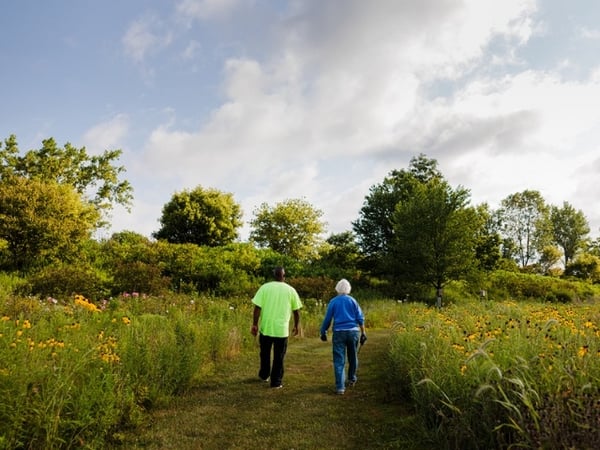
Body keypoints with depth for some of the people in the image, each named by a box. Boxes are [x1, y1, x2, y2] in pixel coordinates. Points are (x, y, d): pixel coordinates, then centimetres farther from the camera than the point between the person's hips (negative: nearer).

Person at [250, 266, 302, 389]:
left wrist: (255, 325, -2)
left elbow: (257, 308, -9)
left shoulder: (265, 287, -4)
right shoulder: (290, 290, -1)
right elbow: (296, 311, 4)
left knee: (265, 354, 21)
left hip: (265, 327, 1)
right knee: (279, 357, 10)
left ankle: (264, 375, 37)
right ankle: (276, 382, 13)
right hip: (282, 329, -1)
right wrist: (296, 326, 17)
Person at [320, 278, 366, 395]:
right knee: (353, 357, 20)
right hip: (353, 332, 2)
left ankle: (340, 387, -6)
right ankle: (352, 379, 37)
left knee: (339, 360, 0)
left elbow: (327, 319, 3)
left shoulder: (333, 301, 2)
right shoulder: (352, 300, 5)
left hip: (339, 333, -2)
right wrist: (363, 333, 5)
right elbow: (360, 318, 1)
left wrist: (323, 332, 13)